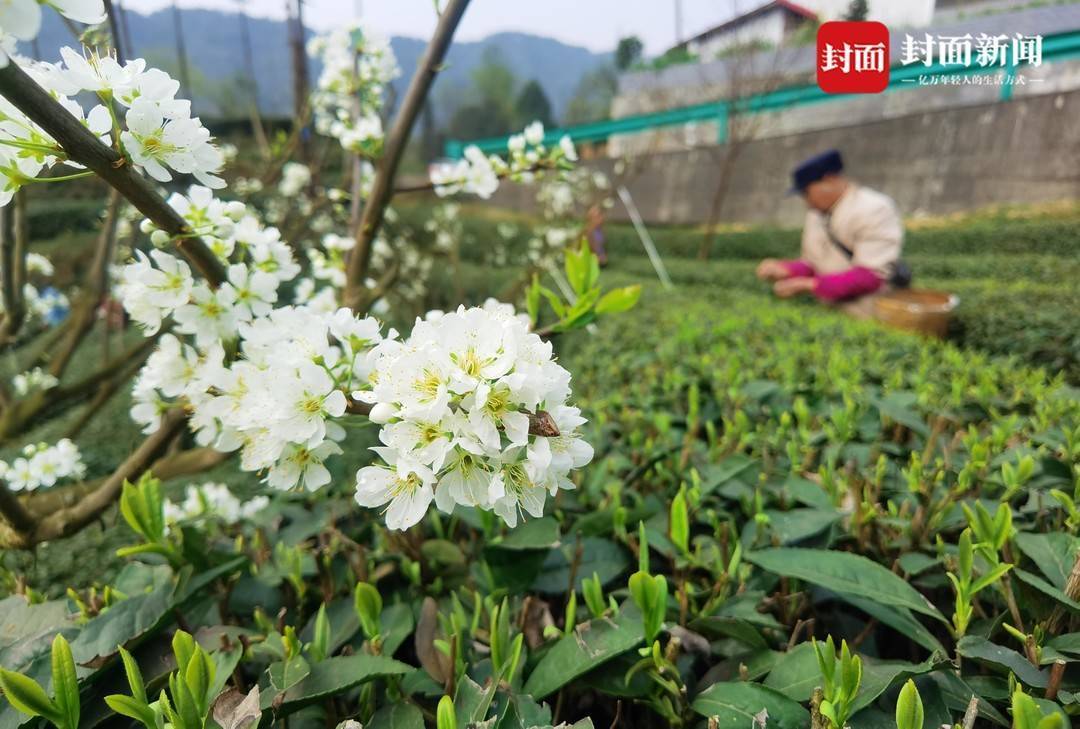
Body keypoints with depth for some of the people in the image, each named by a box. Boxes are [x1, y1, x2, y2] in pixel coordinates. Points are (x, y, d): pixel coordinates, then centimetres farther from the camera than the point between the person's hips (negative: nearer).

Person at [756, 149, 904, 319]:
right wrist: (785, 270, -6)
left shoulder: (873, 210, -10)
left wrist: (809, 284, -22)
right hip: (827, 314, 6)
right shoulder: (816, 212, 11)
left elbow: (871, 276, -17)